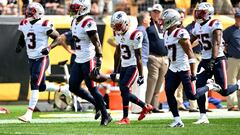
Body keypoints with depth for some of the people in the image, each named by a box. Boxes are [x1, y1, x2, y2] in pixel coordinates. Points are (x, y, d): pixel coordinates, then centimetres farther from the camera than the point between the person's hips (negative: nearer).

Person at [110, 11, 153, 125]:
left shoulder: (134, 35, -19)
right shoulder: (119, 34, 5)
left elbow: (138, 56, -16)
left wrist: (141, 75, -15)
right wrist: (115, 71, 19)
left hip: (132, 66, -8)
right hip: (123, 66, 8)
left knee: (124, 90, -14)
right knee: (124, 92, 5)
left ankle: (125, 118, -6)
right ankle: (145, 107, 23)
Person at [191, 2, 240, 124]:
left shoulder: (215, 25, -14)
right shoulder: (198, 26, 9)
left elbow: (216, 44, -23)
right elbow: (189, 43, 21)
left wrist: (213, 60, -32)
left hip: (218, 59, -7)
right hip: (205, 60, 7)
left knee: (223, 91, -9)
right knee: (198, 87, -7)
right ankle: (203, 116, -2)